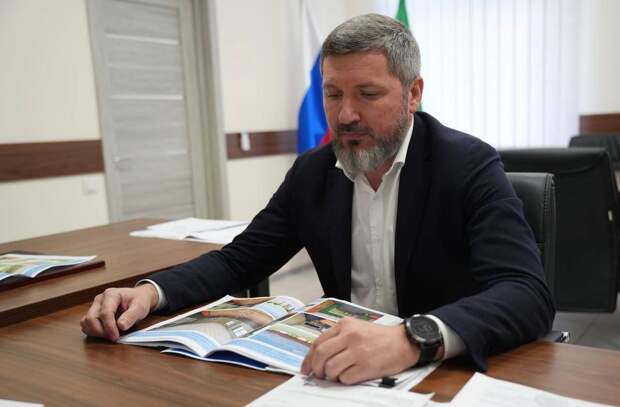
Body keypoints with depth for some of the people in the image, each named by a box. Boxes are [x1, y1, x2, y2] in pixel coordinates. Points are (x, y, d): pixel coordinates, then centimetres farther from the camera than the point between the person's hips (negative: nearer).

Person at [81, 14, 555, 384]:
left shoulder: (470, 166, -13)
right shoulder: (312, 172, 0)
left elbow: (528, 295, -23)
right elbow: (239, 260, 3)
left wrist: (413, 340, -41)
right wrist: (151, 291, -15)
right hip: (343, 368, 3)